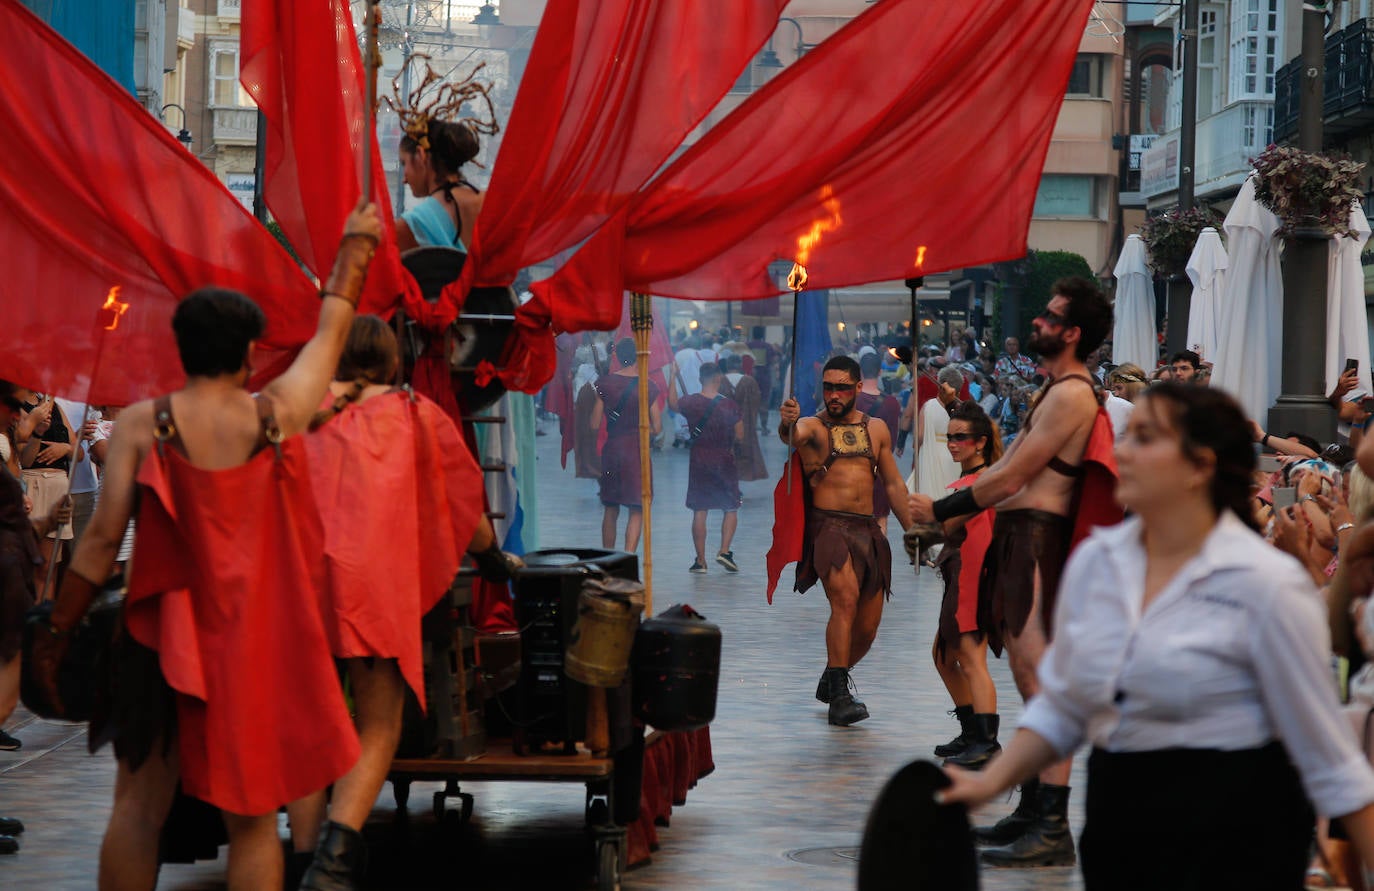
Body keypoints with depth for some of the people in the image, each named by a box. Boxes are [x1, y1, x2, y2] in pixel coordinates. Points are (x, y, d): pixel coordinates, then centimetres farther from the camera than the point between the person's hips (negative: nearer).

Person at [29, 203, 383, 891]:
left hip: (163, 635, 0)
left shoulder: (142, 424, -6)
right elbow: (331, 331, 13)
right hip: (259, 640, 0)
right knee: (252, 815, 5)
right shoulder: (279, 414, -3)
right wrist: (356, 244, 29)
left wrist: (56, 630, 1)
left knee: (139, 806, 8)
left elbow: (103, 537, -7)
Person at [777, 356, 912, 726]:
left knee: (867, 629, 6)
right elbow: (793, 435, -23)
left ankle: (832, 680, 33)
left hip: (867, 529, 5)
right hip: (827, 525, -5)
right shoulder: (813, 426, 2)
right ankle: (839, 696, -25)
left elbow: (893, 483, 21)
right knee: (846, 598, -28)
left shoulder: (876, 429, 16)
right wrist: (787, 423, -46)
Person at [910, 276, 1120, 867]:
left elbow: (1014, 477, -15)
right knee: (1030, 678, 14)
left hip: (1039, 535, -11)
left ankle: (1053, 830, -16)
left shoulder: (1071, 395, -13)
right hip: (1020, 536, 11)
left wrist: (940, 510, -7)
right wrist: (942, 505, 15)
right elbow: (1007, 466, 22)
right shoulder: (1058, 392, 21)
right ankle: (1032, 812, 21)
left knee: (1041, 677, -14)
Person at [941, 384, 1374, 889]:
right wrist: (991, 782, 2)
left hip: (1231, 845, -6)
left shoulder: (1265, 584, -12)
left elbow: (1326, 752, -9)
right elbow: (1062, 706, 14)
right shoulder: (1094, 562, 4)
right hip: (1118, 821, 6)